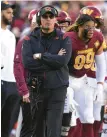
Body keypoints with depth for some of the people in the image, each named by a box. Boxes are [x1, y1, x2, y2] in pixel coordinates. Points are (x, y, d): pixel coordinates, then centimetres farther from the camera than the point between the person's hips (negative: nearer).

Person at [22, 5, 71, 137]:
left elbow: (63, 60, -16)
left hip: (57, 89, -2)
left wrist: (40, 56, -11)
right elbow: (27, 63, -13)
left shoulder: (64, 39, 1)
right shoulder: (30, 39, 3)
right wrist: (54, 59, -12)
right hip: (36, 89, 2)